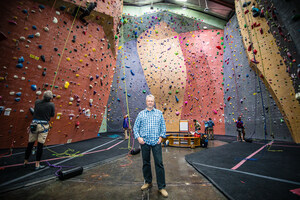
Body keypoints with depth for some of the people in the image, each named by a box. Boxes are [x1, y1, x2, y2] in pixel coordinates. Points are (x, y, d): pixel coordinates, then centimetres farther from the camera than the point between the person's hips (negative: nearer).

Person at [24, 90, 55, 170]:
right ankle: (37, 165, 13)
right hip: (44, 126, -3)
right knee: (40, 145, 4)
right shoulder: (51, 104, -8)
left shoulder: (37, 102, 1)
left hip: (34, 124, 4)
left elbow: (35, 110, 19)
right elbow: (52, 115, 1)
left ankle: (25, 161, 33)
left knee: (30, 144, 17)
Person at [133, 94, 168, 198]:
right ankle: (148, 182, 36)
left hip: (156, 142, -1)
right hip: (145, 142, 1)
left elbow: (163, 126, 6)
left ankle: (161, 187, 18)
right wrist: (138, 137, -7)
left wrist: (161, 137, -3)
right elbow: (135, 127, 5)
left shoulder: (159, 113, 6)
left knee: (159, 163, 1)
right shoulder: (141, 114, 5)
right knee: (146, 163, 15)